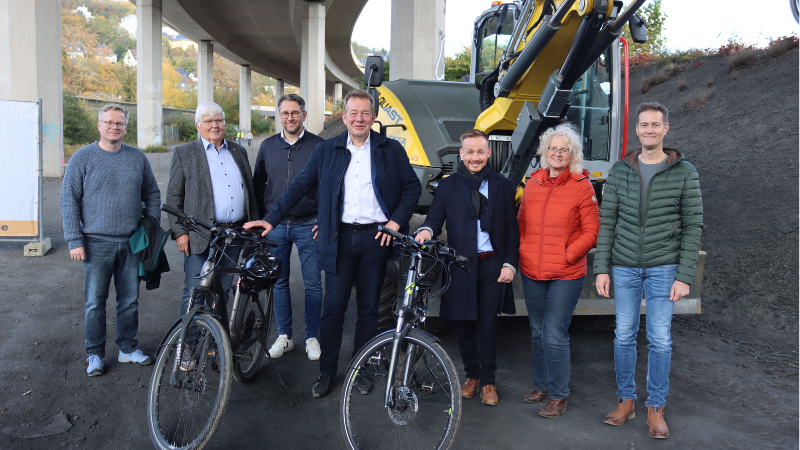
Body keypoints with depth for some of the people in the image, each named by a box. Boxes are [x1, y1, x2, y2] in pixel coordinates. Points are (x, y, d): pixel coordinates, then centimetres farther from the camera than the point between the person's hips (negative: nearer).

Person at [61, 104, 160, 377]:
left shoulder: (137, 158, 7)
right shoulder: (82, 158, 0)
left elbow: (152, 195, 14)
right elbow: (69, 201, -2)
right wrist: (74, 240, -8)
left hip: (132, 243, 3)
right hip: (96, 244, -2)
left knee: (130, 300, 10)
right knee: (95, 302, 4)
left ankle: (128, 348, 24)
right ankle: (95, 354, 18)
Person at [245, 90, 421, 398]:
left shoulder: (391, 150, 5)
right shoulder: (326, 150, 7)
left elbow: (412, 186, 8)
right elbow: (299, 187, 9)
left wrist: (396, 221, -3)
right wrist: (271, 219, 4)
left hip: (375, 238, 0)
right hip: (340, 239, 0)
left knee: (368, 309, 9)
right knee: (333, 308, 2)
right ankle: (326, 371, 19)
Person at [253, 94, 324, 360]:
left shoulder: (318, 146, -1)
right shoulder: (268, 146, 9)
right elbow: (258, 186, 15)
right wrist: (260, 220, 9)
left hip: (308, 225, -3)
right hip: (275, 226, 3)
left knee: (313, 284, 3)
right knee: (279, 283, 9)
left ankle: (312, 337, 16)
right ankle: (284, 336, 22)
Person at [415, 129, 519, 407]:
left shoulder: (503, 186, 8)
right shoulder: (448, 186, 8)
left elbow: (512, 229, 7)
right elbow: (435, 217, 1)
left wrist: (510, 263, -2)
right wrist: (426, 230, -22)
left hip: (492, 265, 0)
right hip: (461, 265, 1)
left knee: (488, 326, 3)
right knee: (465, 325, 9)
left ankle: (488, 381, 19)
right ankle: (471, 375, 28)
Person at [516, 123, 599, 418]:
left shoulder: (582, 186, -5)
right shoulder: (533, 183, 8)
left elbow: (591, 232, -5)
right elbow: (521, 222, 17)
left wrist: (566, 255, -12)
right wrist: (523, 251, 6)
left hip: (566, 275, -5)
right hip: (531, 272, 5)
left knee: (555, 335, -5)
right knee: (538, 332, 15)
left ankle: (558, 396, 12)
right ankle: (542, 386, 32)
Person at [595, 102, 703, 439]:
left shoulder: (684, 172, -1)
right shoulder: (620, 171, 4)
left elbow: (693, 226, -2)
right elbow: (606, 221, 4)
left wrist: (684, 276, -8)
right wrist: (602, 268, -2)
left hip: (663, 268, -1)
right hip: (624, 267, 2)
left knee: (660, 339, 2)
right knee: (624, 335, 7)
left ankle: (655, 408, 18)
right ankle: (625, 400, 23)